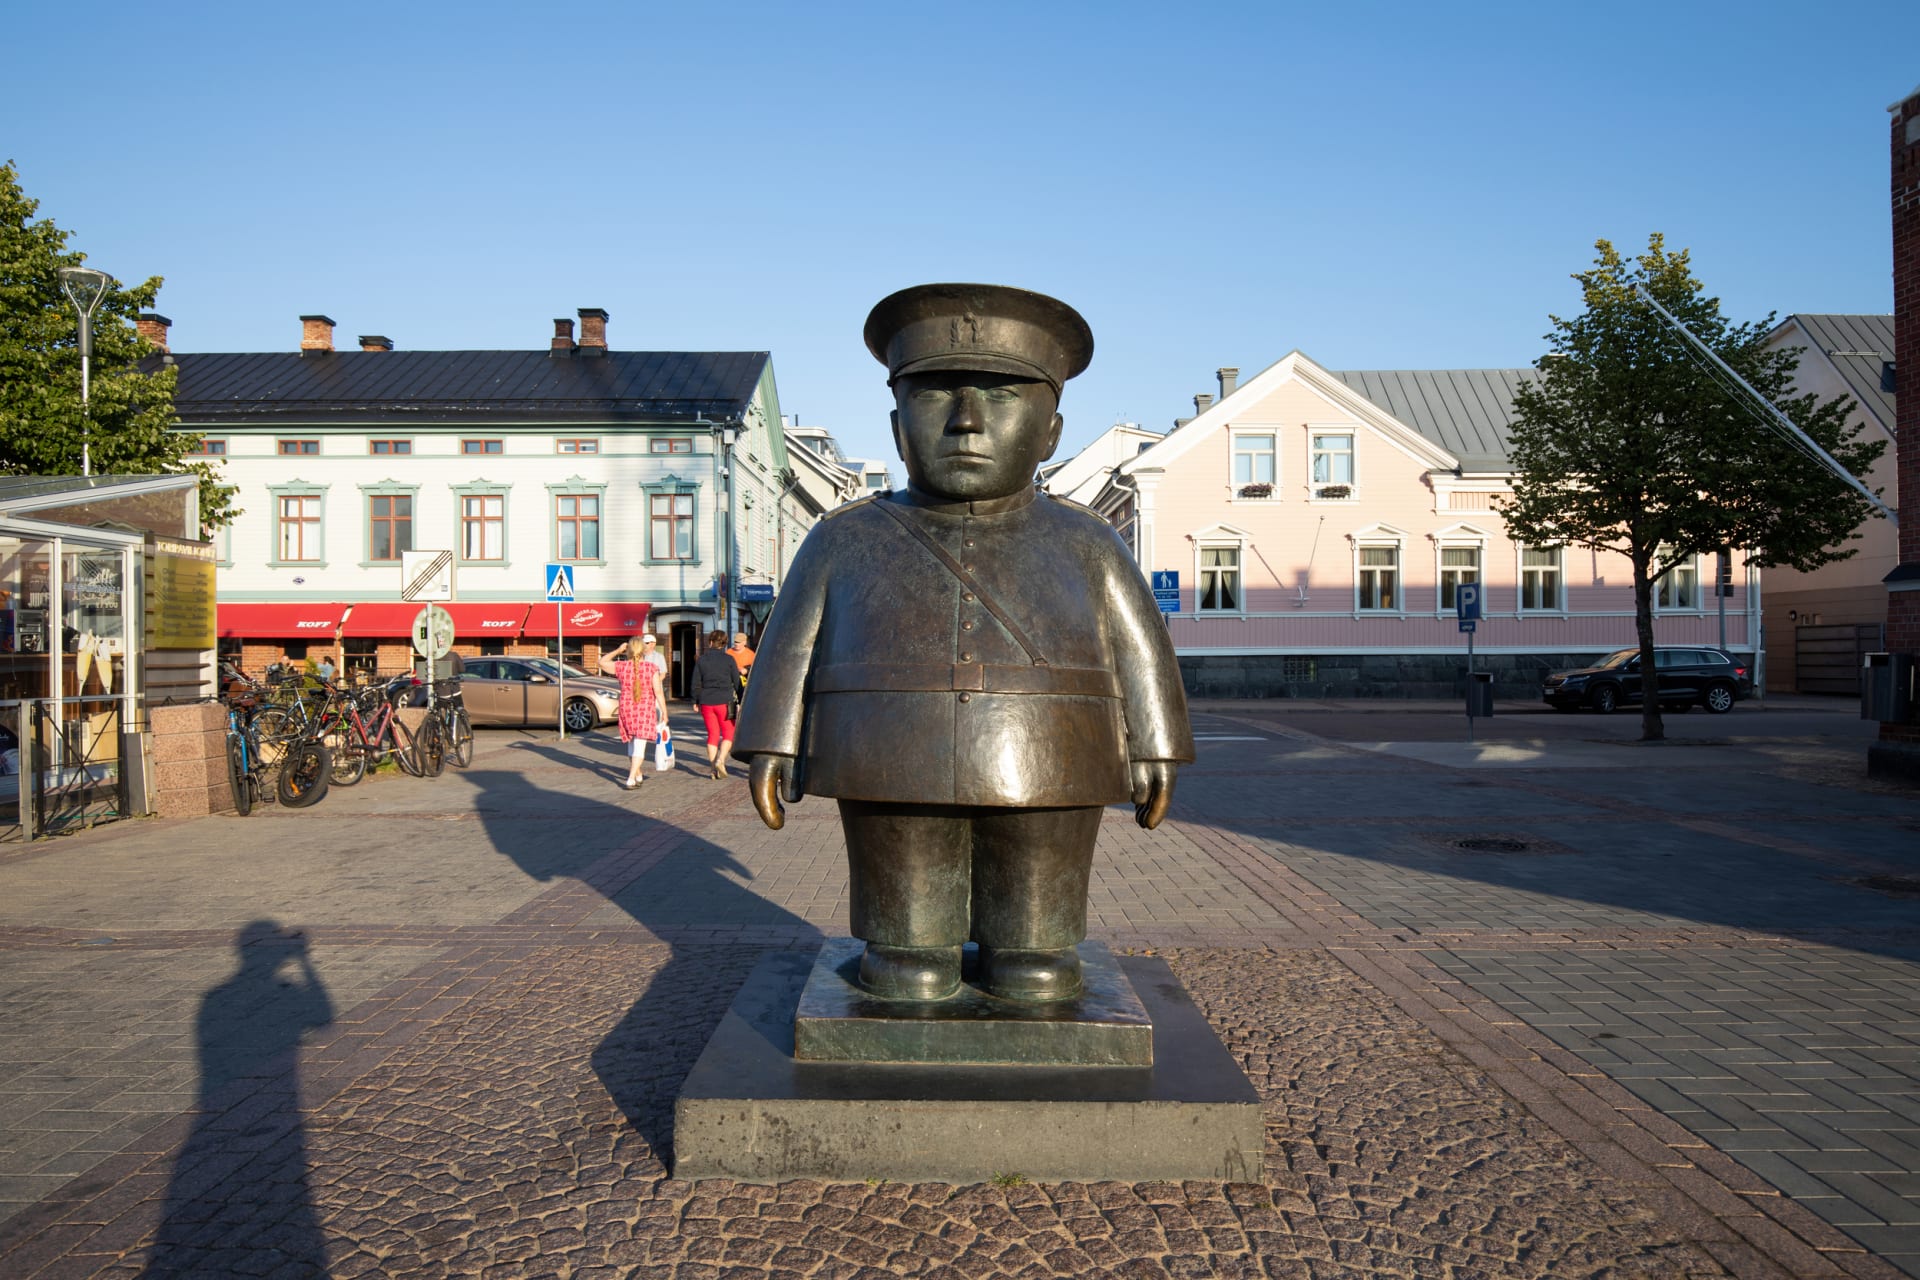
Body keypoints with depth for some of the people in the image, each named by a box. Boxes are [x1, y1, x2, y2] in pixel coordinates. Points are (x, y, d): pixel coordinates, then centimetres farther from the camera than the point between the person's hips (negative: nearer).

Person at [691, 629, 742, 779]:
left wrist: (696, 701, 16)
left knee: (712, 735, 10)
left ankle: (713, 767, 8)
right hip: (724, 701, -3)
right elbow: (737, 681, 0)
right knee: (728, 734, 6)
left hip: (706, 702, 3)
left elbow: (696, 683, 5)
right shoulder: (728, 659, -4)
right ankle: (721, 760, -14)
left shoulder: (702, 659, 2)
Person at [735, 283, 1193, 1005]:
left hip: (1041, 775, 1)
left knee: (1035, 973, 5)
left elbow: (1138, 654, 10)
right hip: (896, 773, 0)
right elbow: (793, 649, 8)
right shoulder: (848, 542, 8)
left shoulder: (1083, 546, 9)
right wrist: (772, 748, 3)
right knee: (908, 972, 3)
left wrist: (1150, 754, 5)